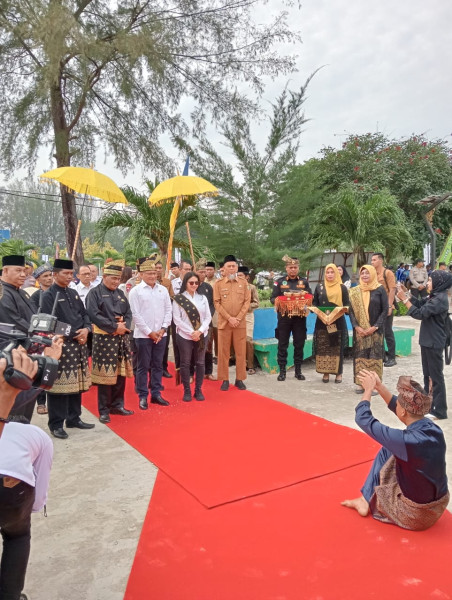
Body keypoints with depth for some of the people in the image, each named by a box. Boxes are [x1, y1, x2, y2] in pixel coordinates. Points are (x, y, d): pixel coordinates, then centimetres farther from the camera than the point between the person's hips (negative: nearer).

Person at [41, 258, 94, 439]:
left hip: (79, 344, 7)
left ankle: (74, 418, 25)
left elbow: (84, 314, 16)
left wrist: (86, 329, -4)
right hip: (61, 346, -7)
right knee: (59, 385, -3)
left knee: (77, 383, 13)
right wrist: (73, 334, -14)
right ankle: (56, 424, 9)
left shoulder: (73, 293, 16)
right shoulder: (48, 295, -6)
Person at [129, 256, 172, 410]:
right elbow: (135, 314, -9)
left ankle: (156, 393, 22)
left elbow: (168, 310, 7)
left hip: (160, 334, 4)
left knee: (158, 365, 11)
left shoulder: (163, 290, 6)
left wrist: (163, 329, -4)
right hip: (143, 335, -4)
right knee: (143, 367, 4)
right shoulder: (135, 291, -6)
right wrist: (149, 332, -11)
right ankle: (143, 397, 14)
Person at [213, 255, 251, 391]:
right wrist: (229, 318, -12)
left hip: (240, 323, 1)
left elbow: (247, 302, 2)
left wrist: (238, 318, -9)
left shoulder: (243, 283, 6)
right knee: (223, 352, 2)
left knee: (241, 352, 4)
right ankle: (225, 380, 10)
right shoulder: (218, 284, 2)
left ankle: (239, 379, 14)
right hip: (224, 323, -1)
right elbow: (217, 303, -3)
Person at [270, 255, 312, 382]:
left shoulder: (304, 282, 9)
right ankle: (282, 371, 11)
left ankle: (298, 370, 17)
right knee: (282, 344, 2)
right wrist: (277, 302, -20)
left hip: (300, 318, 1)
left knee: (299, 344, 6)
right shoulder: (279, 281, 4)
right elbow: (273, 298, 2)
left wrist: (305, 304, -15)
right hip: (284, 317, -1)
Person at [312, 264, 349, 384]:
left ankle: (338, 373, 12)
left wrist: (342, 309, -16)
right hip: (322, 321, 2)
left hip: (338, 322, -1)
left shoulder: (342, 287, 4)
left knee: (338, 348, 1)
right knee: (323, 347, 2)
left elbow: (347, 304, 5)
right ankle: (326, 373, 12)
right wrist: (315, 310, -9)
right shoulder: (319, 286, 10)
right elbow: (314, 303, 11)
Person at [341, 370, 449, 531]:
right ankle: (366, 500, 23)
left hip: (415, 516, -6)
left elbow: (363, 419, -19)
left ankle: (366, 501, 29)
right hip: (438, 507, 6)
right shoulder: (433, 429, -11)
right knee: (388, 450, 11)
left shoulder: (407, 440, -30)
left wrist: (369, 389, -5)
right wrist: (379, 386, 6)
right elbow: (407, 408, 8)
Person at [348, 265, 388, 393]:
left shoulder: (380, 289, -2)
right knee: (360, 356, 3)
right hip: (359, 330, 3)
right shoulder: (355, 291, 7)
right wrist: (356, 326, -9)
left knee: (374, 356, -1)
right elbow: (351, 310, 4)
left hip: (375, 330, -3)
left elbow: (385, 310, -4)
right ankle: (361, 383, 10)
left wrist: (375, 327, -13)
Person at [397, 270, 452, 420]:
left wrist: (404, 299, -19)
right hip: (428, 341, 10)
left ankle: (439, 410, 5)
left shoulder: (440, 299, -20)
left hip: (434, 343, -10)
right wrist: (407, 294, 5)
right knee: (428, 373, 17)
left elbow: (420, 313, -24)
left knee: (436, 375, -3)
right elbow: (420, 304, 17)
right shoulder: (435, 296, 10)